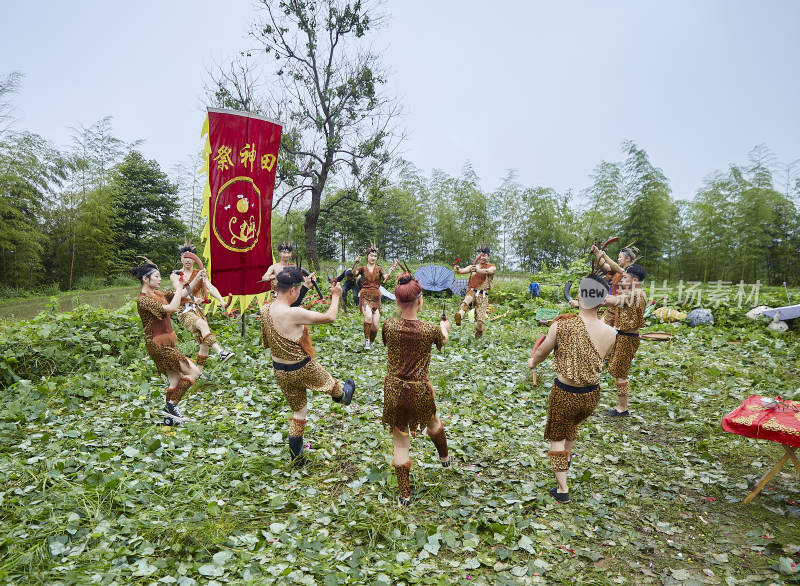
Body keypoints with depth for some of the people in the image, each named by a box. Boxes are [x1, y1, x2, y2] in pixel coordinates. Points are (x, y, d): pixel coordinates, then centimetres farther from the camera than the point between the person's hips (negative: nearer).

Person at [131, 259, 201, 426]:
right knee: (194, 372, -10)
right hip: (158, 345, -9)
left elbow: (184, 293, 15)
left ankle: (168, 418, 17)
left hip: (167, 344, 9)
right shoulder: (143, 299, -16)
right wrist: (178, 287, -20)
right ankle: (171, 405, -3)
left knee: (176, 380, 11)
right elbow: (171, 308, -29)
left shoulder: (158, 293, 11)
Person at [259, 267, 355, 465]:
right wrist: (336, 296, -5)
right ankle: (343, 394, 60)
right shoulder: (294, 314, -29)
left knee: (298, 410, 22)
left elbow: (266, 343, 9)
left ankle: (296, 456, 30)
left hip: (280, 372, 7)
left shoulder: (265, 310, -5)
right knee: (331, 384, 27)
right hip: (303, 369, -6)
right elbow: (330, 317, -21)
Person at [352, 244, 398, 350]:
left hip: (376, 298, 2)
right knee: (368, 317, -31)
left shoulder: (379, 269, 10)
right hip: (365, 297, -2)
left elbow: (386, 277, -10)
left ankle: (372, 342, 27)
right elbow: (354, 274, -16)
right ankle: (367, 340, -12)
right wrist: (356, 263, -32)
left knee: (376, 326, -3)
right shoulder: (363, 269, 6)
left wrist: (392, 269, -23)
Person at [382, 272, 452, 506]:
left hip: (394, 390, 1)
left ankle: (404, 494, 23)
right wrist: (444, 327, 29)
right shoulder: (430, 330, -18)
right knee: (433, 423, 31)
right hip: (420, 392, 0)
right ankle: (445, 457, 58)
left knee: (400, 442, 14)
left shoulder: (388, 326, -15)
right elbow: (443, 341, 6)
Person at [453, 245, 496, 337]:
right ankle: (459, 315, -60)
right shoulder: (473, 266, 19)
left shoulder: (492, 267, 10)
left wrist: (477, 270, -36)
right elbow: (463, 270, 1)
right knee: (466, 301, -36)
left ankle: (478, 334, 20)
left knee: (480, 321, -8)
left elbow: (487, 271, -15)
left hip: (483, 295, -2)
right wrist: (457, 270, -24)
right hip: (472, 291, 2)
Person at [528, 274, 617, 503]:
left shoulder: (561, 326, -22)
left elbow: (542, 352, -4)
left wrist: (533, 362, 18)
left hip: (564, 393, -4)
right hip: (591, 395, 4)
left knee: (556, 437, 19)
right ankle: (567, 457, 58)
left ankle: (562, 489, 25)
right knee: (573, 423, 35)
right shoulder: (610, 333, -14)